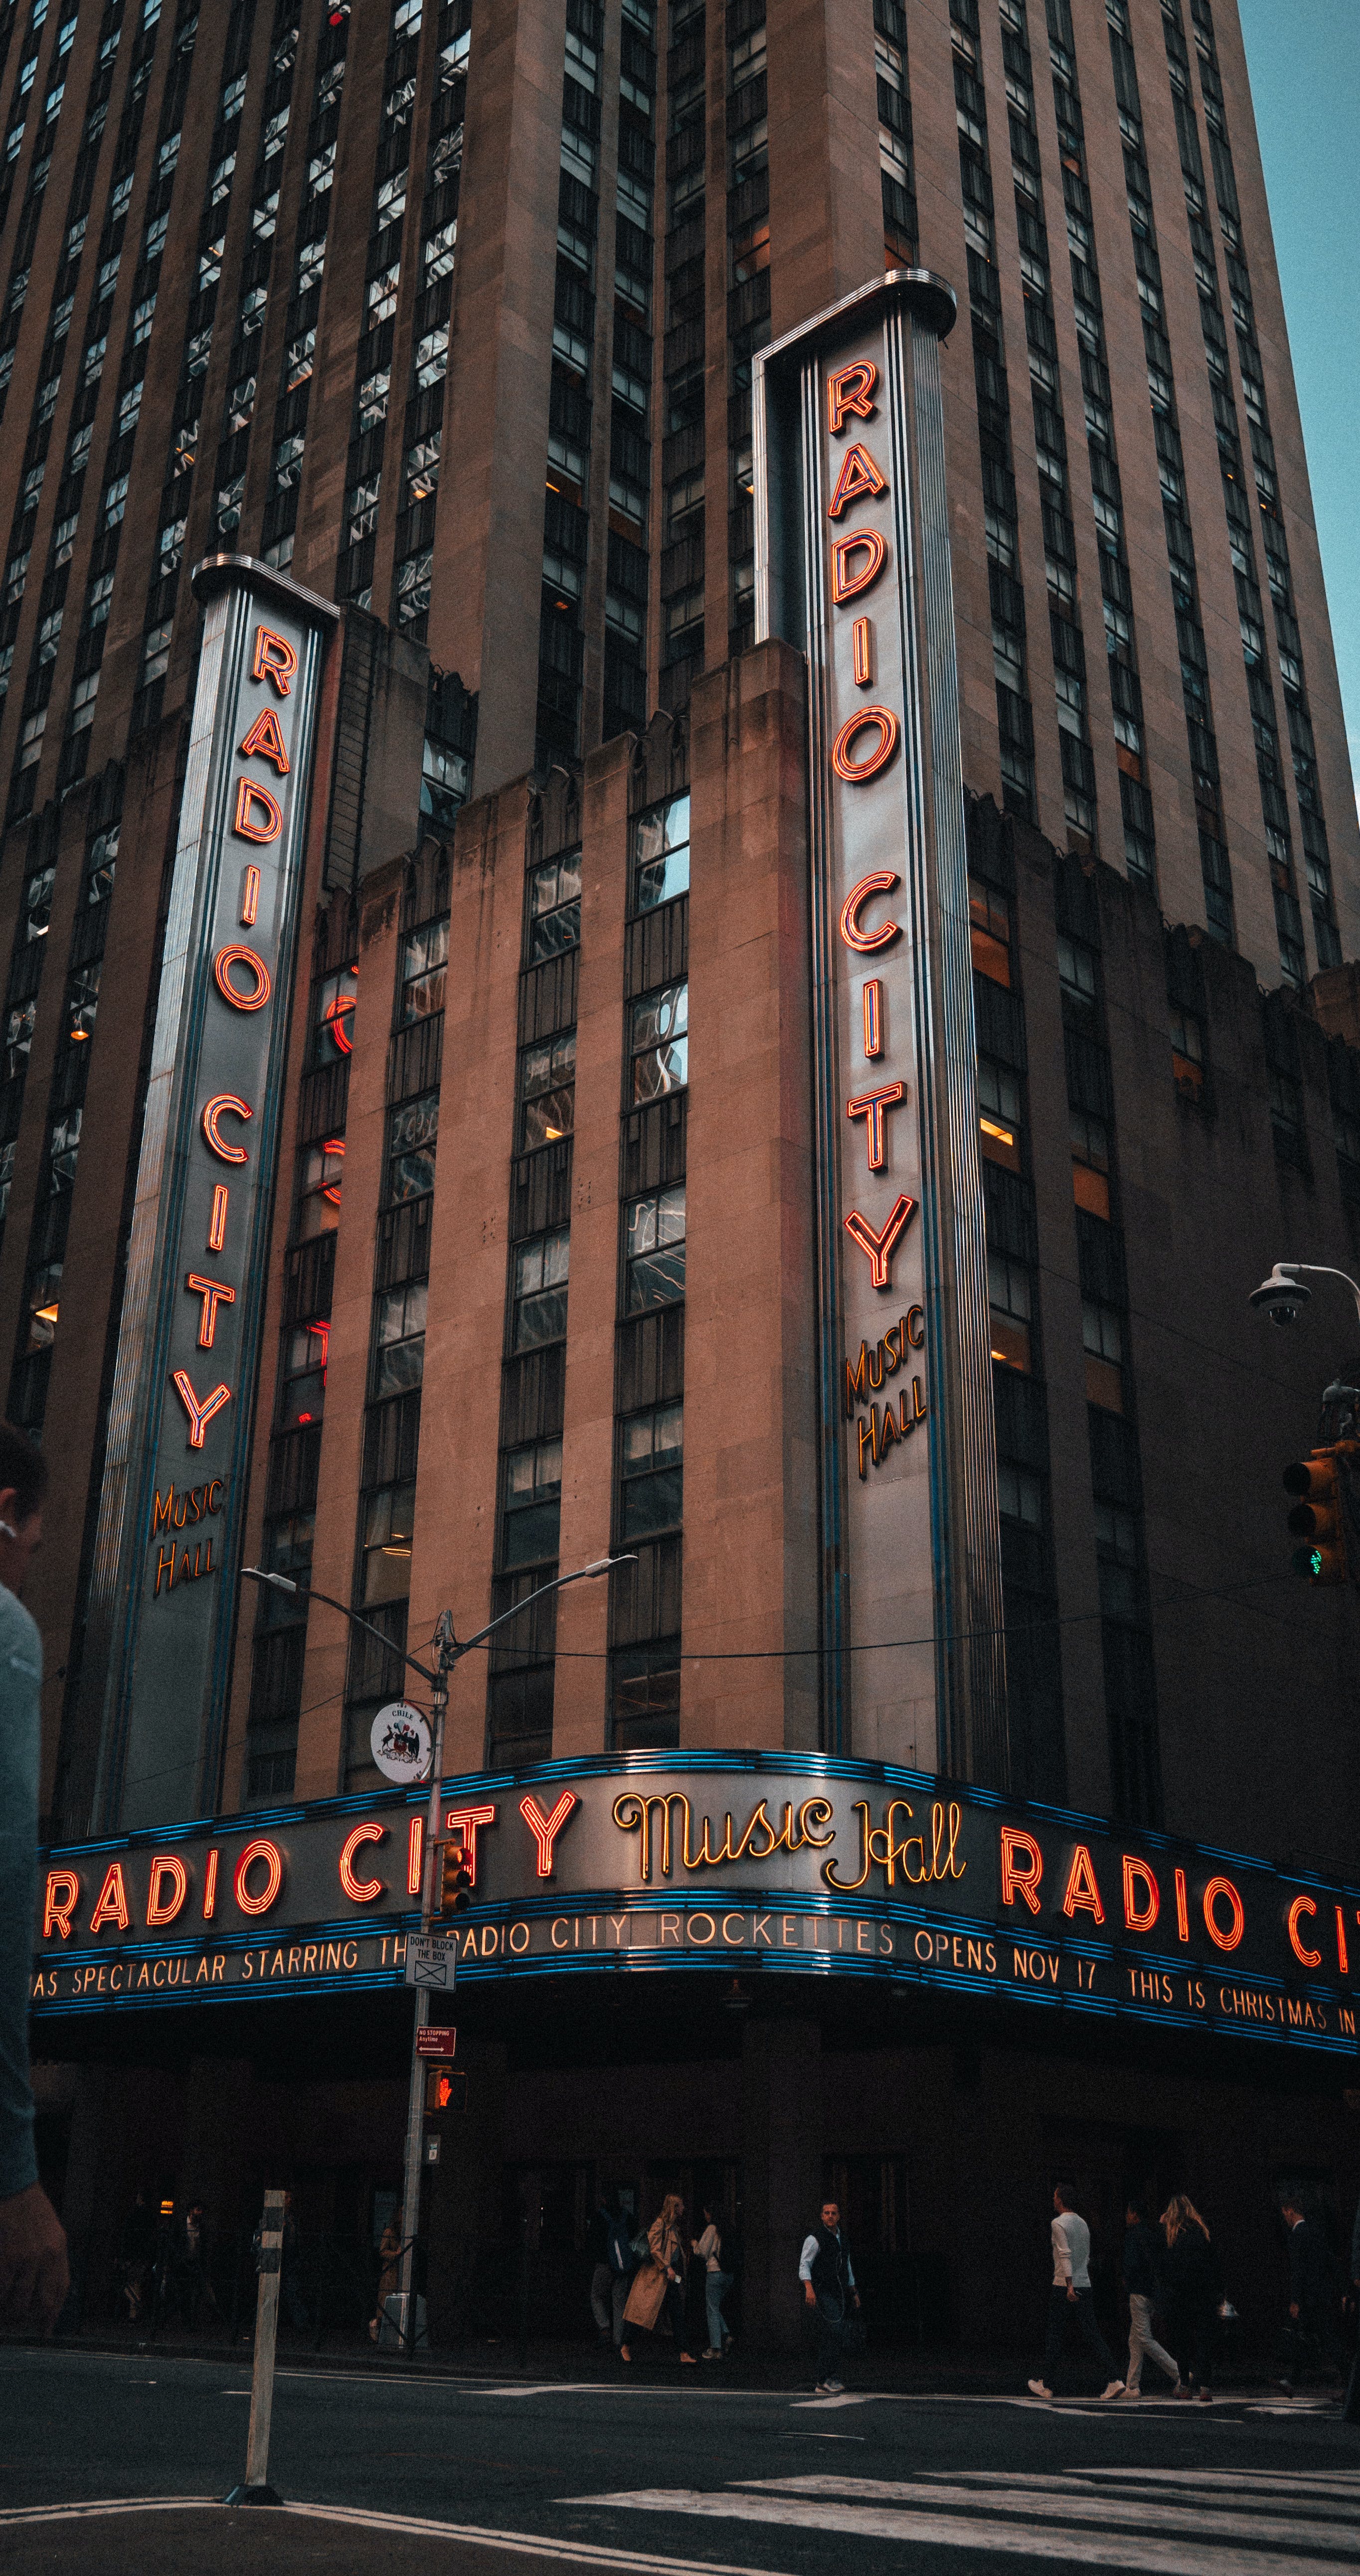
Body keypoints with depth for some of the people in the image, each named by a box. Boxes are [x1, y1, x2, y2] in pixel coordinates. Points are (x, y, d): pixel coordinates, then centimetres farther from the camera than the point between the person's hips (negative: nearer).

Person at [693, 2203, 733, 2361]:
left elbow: (702, 2252, -10)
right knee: (717, 2308, 21)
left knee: (712, 2310, 0)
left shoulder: (712, 2228, -10)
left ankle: (716, 2349, 1)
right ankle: (725, 2335, 5)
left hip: (714, 2272, -7)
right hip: (728, 2274, 7)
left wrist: (695, 2243, 12)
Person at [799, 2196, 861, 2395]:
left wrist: (853, 2291, 29)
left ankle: (823, 2386, 13)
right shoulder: (815, 2239, -6)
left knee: (837, 2339, 6)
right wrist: (809, 2288, -26)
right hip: (821, 2294, -8)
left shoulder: (841, 2239, 18)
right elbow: (804, 2265, -12)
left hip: (838, 2294, 8)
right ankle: (830, 2378, -21)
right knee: (834, 2331, -23)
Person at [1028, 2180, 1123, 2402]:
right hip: (1085, 2286, 7)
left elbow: (1065, 2255, -19)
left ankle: (1046, 2385, 13)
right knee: (1091, 2335, 4)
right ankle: (1114, 2380, -8)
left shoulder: (1059, 2223, -8)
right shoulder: (1083, 2224, 15)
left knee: (1055, 2337, 4)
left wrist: (1069, 2285, -25)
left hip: (1064, 2287, -7)